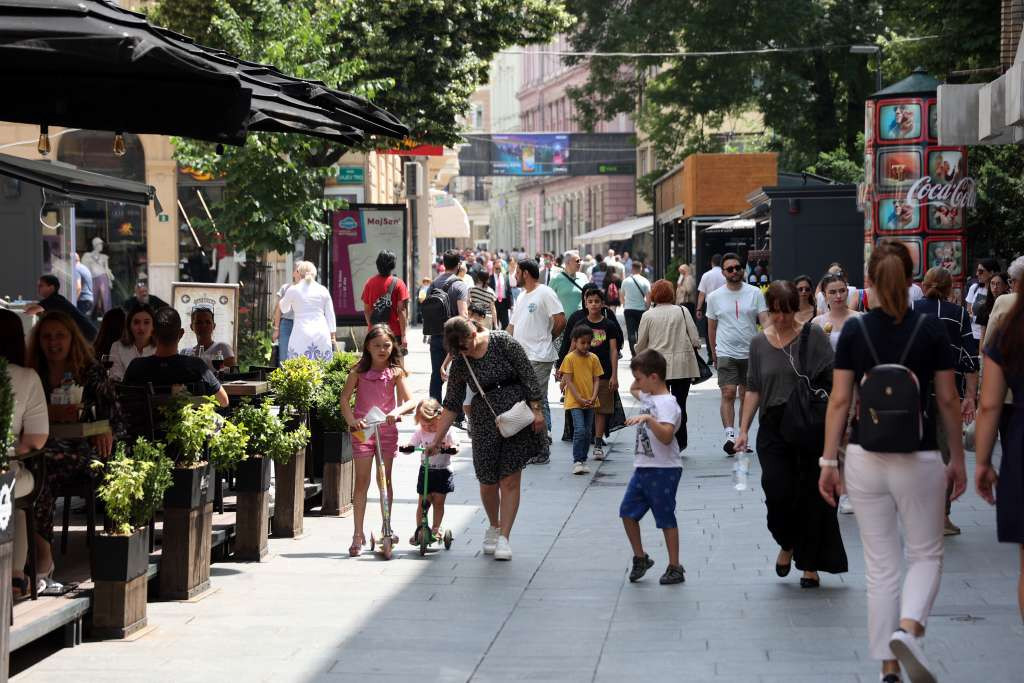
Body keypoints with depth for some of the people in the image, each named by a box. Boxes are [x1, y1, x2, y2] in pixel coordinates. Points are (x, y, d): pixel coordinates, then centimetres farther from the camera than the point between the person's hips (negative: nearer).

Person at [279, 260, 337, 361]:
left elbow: (284, 309, 20)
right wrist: (332, 337, 15)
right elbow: (330, 315, 10)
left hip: (302, 333, -3)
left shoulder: (293, 290, 3)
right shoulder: (323, 290, 9)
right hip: (322, 333, 3)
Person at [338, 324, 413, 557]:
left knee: (385, 480, 7)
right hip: (362, 429, -1)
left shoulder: (395, 372, 1)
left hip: (387, 430, 1)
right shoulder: (359, 371, 1)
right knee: (361, 481, -3)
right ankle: (358, 534, -3)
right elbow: (344, 399, 1)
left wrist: (397, 411, -23)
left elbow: (409, 401, -4)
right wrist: (351, 420, -14)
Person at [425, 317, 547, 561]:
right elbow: (452, 404, 7)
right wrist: (437, 440, 6)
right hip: (485, 422, 3)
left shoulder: (503, 343, -8)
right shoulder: (460, 363, 2)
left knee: (510, 479, -6)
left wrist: (536, 410, -8)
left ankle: (504, 537, -4)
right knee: (488, 482, 4)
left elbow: (529, 375, -5)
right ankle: (493, 527, 29)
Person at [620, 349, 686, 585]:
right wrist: (641, 365, 22)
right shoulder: (648, 396, 11)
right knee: (627, 511, 10)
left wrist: (649, 419, -40)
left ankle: (675, 568, 8)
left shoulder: (666, 403, -18)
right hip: (643, 468, 9)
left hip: (663, 470, -9)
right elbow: (633, 390, 35)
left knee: (666, 518, -1)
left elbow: (667, 436, -30)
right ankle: (640, 558, 23)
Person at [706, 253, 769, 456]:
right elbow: (712, 327, 11)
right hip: (726, 353, -2)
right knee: (728, 394, -15)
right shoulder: (715, 297, 3)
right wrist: (713, 355, 13)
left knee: (747, 396, 9)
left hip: (750, 353, 2)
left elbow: (765, 320, -3)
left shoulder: (754, 293, 2)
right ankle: (730, 436, -22)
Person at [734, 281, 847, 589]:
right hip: (773, 429, 2)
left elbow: (834, 378, -5)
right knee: (777, 492, -9)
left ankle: (810, 564, 12)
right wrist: (743, 429, 7)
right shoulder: (759, 342, 9)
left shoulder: (813, 336, -2)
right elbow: (753, 389, 13)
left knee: (811, 496, 0)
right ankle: (787, 544, 20)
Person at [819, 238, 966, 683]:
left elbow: (839, 401, -4)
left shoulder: (854, 333, -3)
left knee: (881, 566, 10)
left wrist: (828, 461, 2)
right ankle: (907, 629, -14)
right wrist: (958, 459, 9)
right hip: (919, 461, -1)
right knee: (926, 555, 14)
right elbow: (948, 400, -1)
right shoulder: (931, 330, -5)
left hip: (865, 459, 2)